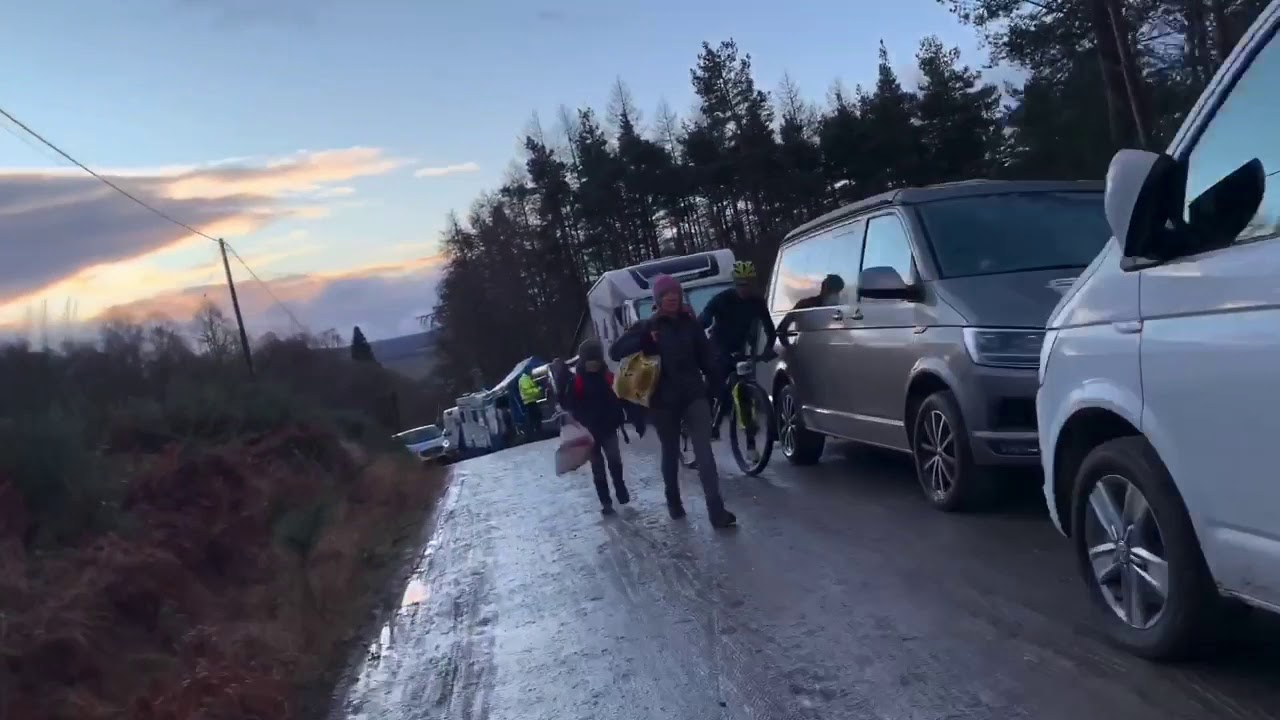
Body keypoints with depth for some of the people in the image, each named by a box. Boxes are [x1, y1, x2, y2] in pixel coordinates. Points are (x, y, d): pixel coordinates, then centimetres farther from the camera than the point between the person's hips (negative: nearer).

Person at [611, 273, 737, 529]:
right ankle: (673, 502, 33)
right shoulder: (647, 327, 1)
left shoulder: (691, 323, 6)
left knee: (704, 450, -12)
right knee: (671, 453, 13)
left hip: (694, 394, 0)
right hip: (664, 400, 0)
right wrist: (644, 342, -20)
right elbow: (615, 352, -5)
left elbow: (705, 356, 9)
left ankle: (717, 511, -18)